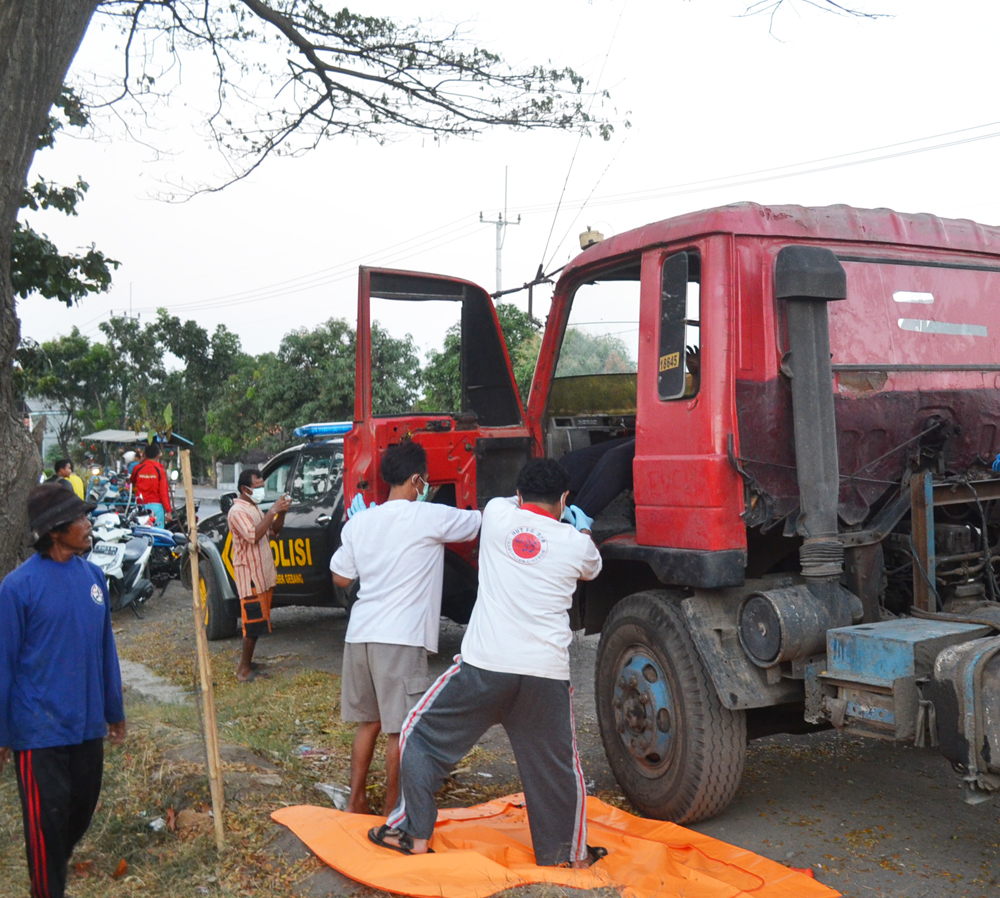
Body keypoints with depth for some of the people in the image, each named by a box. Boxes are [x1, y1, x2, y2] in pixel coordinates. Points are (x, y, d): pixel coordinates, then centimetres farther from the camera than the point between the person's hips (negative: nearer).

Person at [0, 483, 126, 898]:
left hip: (88, 724, 6)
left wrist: (114, 711, 15)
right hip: (40, 730, -6)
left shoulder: (93, 575, 2)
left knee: (81, 811, 19)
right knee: (47, 820, 4)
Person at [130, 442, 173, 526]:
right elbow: (164, 492, -8)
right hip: (156, 506, -3)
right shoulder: (160, 470, -5)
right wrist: (168, 511, -5)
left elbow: (132, 481, 25)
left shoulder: (137, 468, 3)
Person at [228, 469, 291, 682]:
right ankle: (245, 670, -3)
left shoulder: (255, 508, 17)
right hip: (250, 574, -10)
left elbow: (272, 532, 16)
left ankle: (246, 663, 22)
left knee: (259, 621, 13)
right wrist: (272, 511, -27)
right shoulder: (237, 511, -14)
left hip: (263, 573, 10)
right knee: (254, 621, -9)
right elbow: (253, 536, -27)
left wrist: (281, 513, 0)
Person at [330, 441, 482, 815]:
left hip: (359, 634, 7)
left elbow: (341, 577, 15)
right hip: (399, 639, -7)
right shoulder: (431, 517, -7)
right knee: (402, 730, 4)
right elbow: (483, 521, 4)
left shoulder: (359, 522, 9)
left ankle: (356, 802, 27)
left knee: (368, 723, 19)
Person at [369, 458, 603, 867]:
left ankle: (413, 834, 19)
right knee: (558, 767, 18)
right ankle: (572, 854, 33)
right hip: (548, 675, 1)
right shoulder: (576, 542, 5)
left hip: (484, 665, -1)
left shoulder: (498, 515, 2)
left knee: (421, 734, 17)